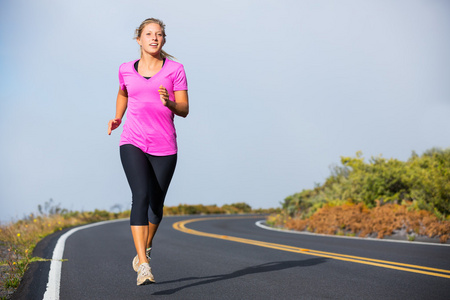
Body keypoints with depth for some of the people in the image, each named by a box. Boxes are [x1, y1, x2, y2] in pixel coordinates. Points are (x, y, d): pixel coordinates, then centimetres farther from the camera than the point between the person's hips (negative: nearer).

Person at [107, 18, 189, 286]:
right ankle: (143, 266, -27)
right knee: (141, 196, -21)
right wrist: (118, 118, 14)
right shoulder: (127, 70, 9)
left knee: (156, 204, 10)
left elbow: (184, 110, -2)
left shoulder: (175, 69, 2)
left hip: (164, 147, 0)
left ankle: (145, 250, 40)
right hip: (133, 144, 0)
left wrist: (169, 102, -23)